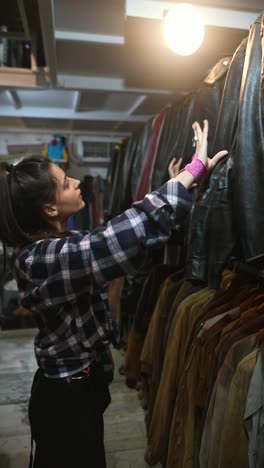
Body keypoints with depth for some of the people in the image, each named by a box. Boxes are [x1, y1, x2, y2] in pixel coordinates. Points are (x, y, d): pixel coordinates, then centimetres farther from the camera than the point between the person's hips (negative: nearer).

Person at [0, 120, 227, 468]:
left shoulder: (59, 244, -1)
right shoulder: (41, 259, -31)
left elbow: (112, 239, 4)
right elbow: (130, 232, -40)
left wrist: (173, 188, 2)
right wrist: (195, 169, -30)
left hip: (75, 383, 9)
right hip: (67, 395, -9)